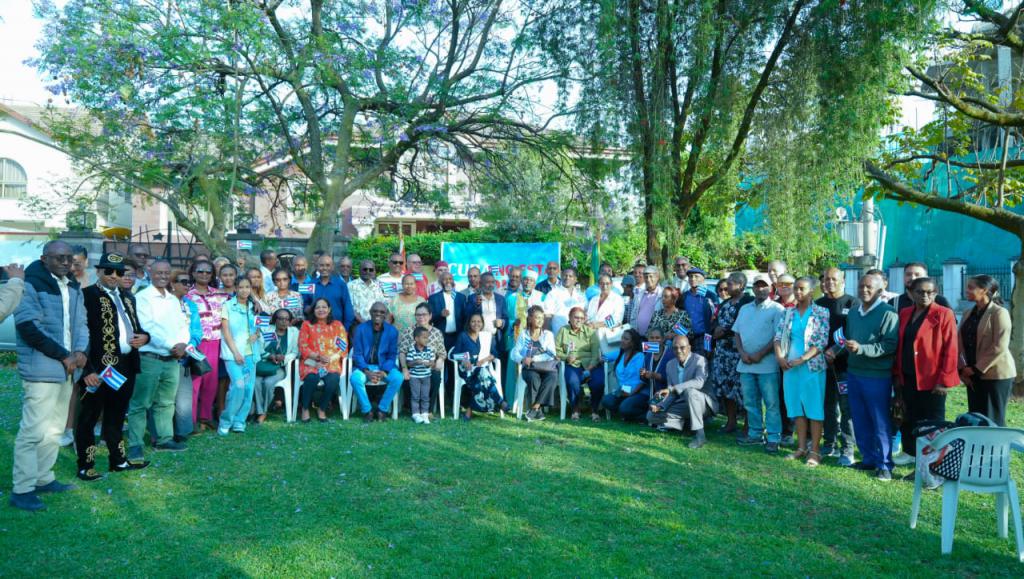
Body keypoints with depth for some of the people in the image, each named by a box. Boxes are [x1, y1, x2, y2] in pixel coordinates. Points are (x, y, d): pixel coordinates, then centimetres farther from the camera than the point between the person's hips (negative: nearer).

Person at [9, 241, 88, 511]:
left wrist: (80, 350, -6)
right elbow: (29, 327, -16)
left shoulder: (73, 287, 14)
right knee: (34, 430, -7)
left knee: (55, 429, 14)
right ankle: (22, 489, 0)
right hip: (41, 370, -8)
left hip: (67, 369, 8)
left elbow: (80, 322, 14)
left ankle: (43, 478, 25)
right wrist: (64, 356, -15)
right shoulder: (30, 284, -10)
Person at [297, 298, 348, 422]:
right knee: (312, 378, -34)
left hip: (332, 363, 1)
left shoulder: (337, 325, 11)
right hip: (311, 362, -1)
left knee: (333, 380, -31)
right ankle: (305, 408, -10)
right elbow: (303, 347, 2)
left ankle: (322, 409, -7)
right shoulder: (307, 324, 8)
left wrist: (329, 359, -12)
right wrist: (318, 356, -14)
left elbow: (343, 347, 4)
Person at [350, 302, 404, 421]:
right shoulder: (360, 329, -3)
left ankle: (382, 409, -10)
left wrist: (384, 372, -18)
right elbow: (357, 354, -4)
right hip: (364, 366, -1)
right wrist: (366, 371, -20)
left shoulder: (392, 331, 0)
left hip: (384, 367, 1)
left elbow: (392, 356, 0)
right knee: (355, 378, -33)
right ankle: (367, 410, -12)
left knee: (398, 377, -28)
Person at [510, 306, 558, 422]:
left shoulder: (548, 334, 10)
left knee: (552, 377, -33)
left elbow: (551, 354, -5)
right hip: (529, 368, -1)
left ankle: (535, 407, -23)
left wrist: (533, 359, -16)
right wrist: (522, 359, -21)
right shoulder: (523, 334, 10)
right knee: (533, 378, -35)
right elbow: (514, 353, 1)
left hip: (546, 367, 1)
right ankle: (538, 410, -18)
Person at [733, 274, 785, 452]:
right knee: (750, 402, 11)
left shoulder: (776, 309, -3)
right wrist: (742, 352, -4)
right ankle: (755, 434, 22)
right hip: (745, 364, 6)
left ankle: (773, 438, 3)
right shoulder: (744, 309, 15)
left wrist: (760, 355, -14)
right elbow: (736, 333, 14)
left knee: (771, 403, -2)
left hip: (767, 364, -6)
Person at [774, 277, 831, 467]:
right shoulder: (789, 313, 9)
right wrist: (780, 357, -9)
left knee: (814, 408, 0)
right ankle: (801, 447, 19)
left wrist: (802, 359, -18)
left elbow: (821, 342, -11)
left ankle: (815, 451, 6)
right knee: (797, 407, 10)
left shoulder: (821, 313, -5)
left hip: (812, 366, -5)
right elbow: (778, 336, 7)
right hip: (790, 366, 5)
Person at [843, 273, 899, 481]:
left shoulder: (888, 313, -10)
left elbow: (890, 345, -18)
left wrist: (861, 348, -25)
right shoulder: (853, 312, 14)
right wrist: (837, 350, 3)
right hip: (853, 374, 7)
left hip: (877, 377, -7)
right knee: (860, 422, 13)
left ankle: (885, 465, 12)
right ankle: (868, 459, 26)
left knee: (880, 424, 2)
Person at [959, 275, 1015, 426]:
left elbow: (999, 347, -17)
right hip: (973, 375, 7)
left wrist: (976, 368, -15)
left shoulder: (999, 313, -9)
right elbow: (961, 344, 10)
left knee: (992, 420, -1)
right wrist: (962, 369, -1)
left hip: (996, 374, -7)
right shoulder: (968, 314, 12)